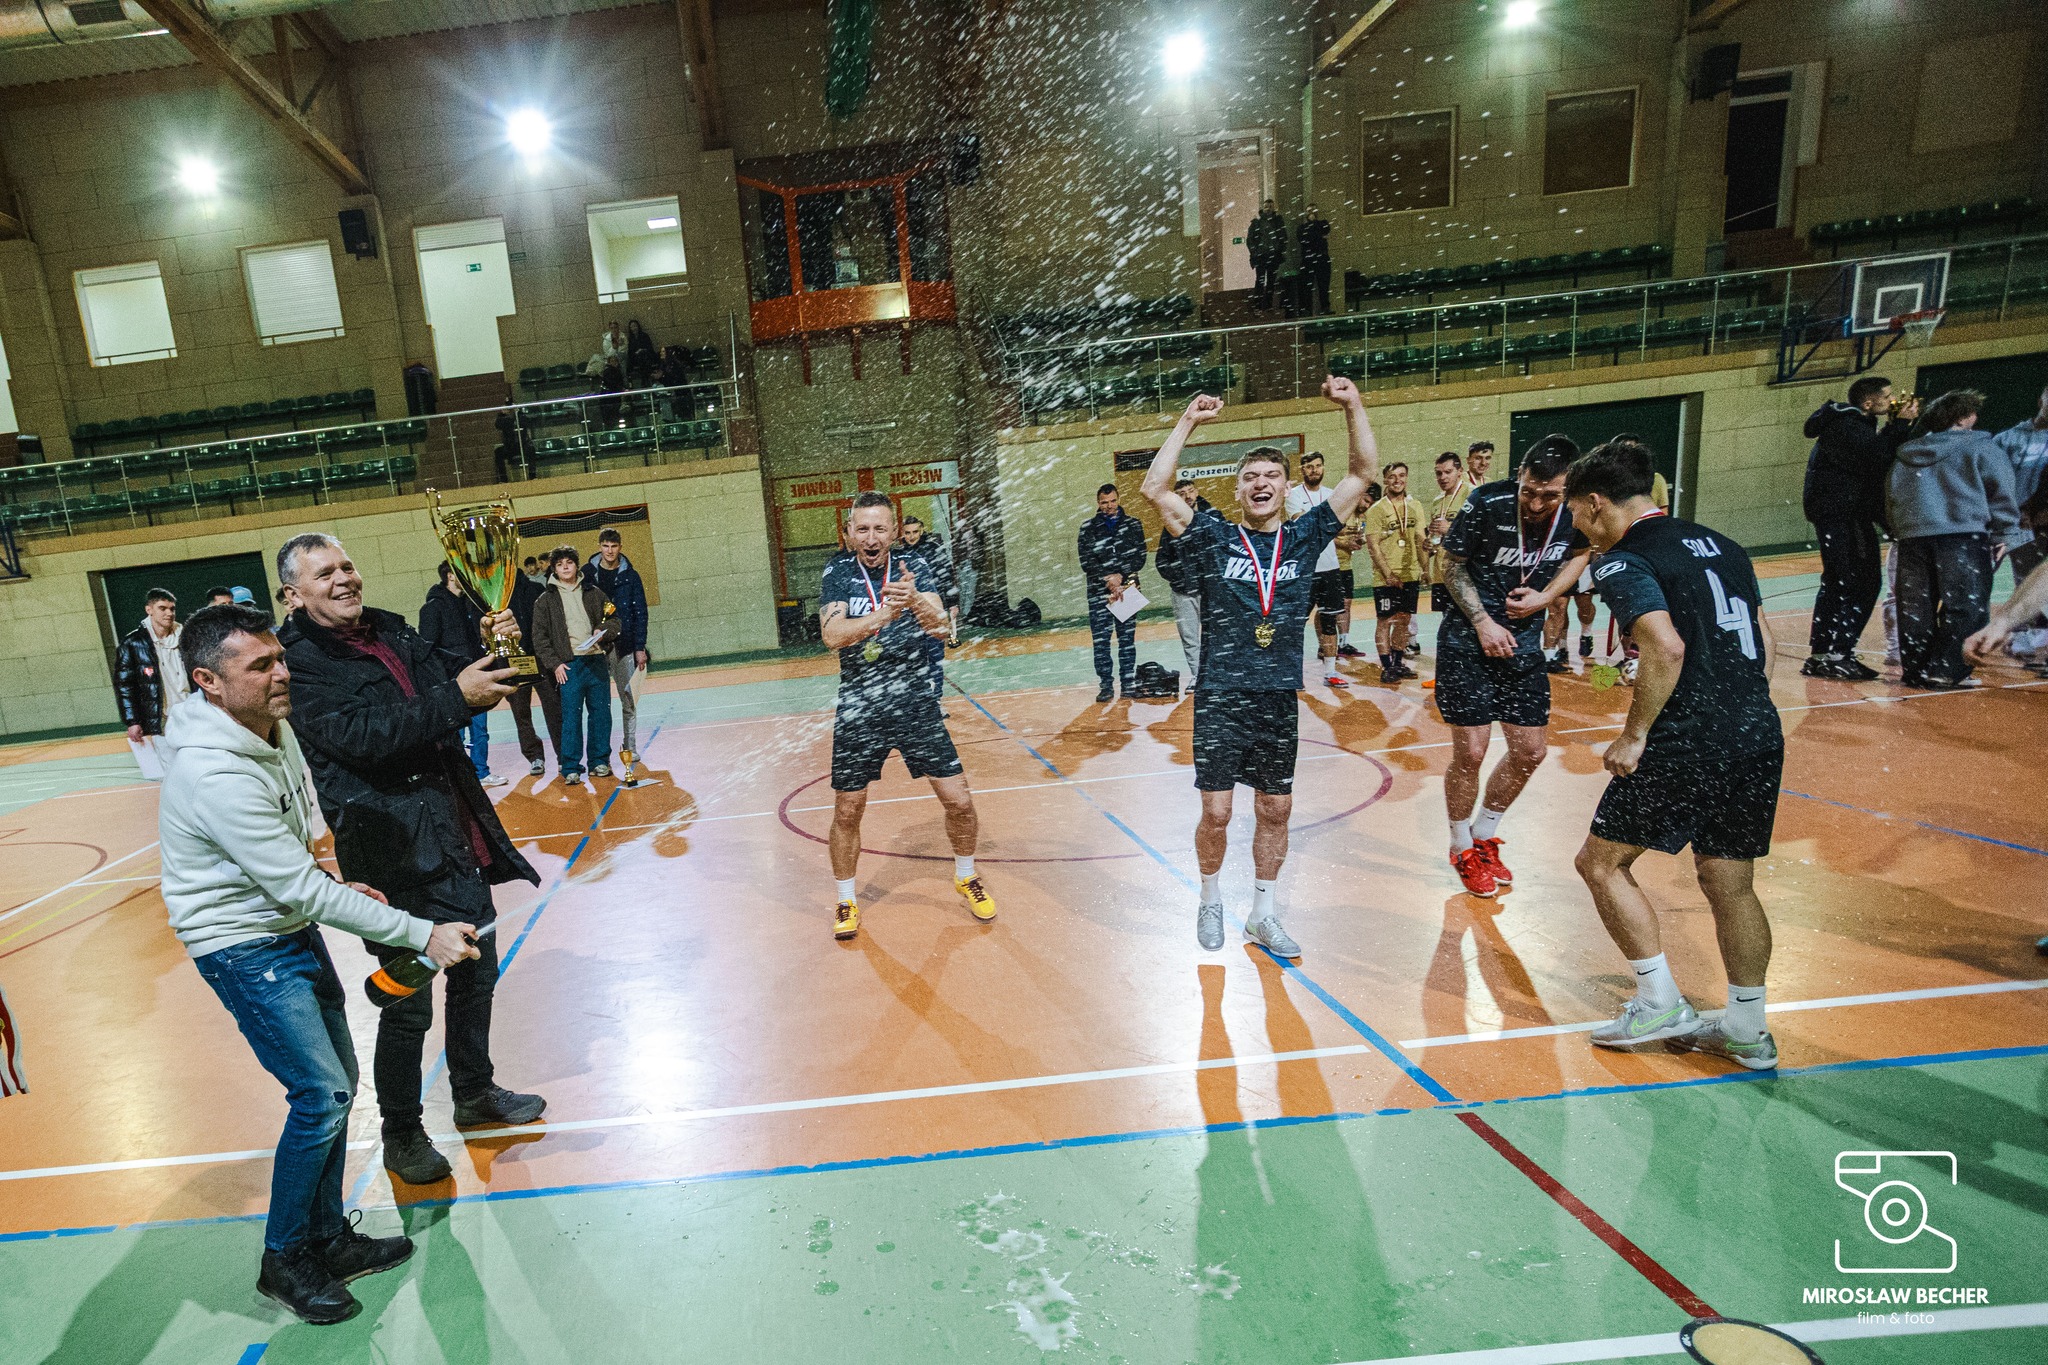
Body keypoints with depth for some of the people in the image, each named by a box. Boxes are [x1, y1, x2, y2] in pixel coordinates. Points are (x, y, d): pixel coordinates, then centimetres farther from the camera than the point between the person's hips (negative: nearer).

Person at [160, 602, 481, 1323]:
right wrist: (423, 934, -26)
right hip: (244, 948, -8)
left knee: (336, 1084, 13)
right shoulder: (216, 775, -29)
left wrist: (332, 885, 3)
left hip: (292, 928, 8)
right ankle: (284, 1259, 18)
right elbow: (303, 890, -27)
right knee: (321, 1095, -6)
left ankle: (328, 1237, 29)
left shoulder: (270, 728, -1)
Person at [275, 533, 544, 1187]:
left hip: (458, 836, 7)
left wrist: (487, 647, -5)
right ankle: (401, 1135, 28)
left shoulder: (390, 628, 9)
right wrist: (456, 698, -31)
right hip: (395, 852, -7)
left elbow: (447, 675, 15)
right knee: (409, 1004, 6)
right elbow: (362, 736, -24)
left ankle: (475, 1092, 40)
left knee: (476, 973, 20)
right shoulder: (298, 661, -12)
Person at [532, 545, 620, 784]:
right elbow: (539, 636, 3)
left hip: (597, 661, 2)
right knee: (571, 716, -5)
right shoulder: (546, 600, 6)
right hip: (568, 665, -2)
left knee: (601, 713, 4)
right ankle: (570, 768, 1)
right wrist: (554, 664, -5)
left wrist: (603, 632, -7)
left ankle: (599, 761, 15)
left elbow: (613, 619, 14)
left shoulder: (593, 592, 11)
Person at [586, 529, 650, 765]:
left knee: (629, 698, 3)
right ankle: (600, 749, 9)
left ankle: (629, 746, 14)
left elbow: (640, 613, 2)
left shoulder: (630, 575, 3)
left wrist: (640, 648, -2)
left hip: (624, 646, 0)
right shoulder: (587, 573, 2)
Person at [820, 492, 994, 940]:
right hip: (858, 710, 0)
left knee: (959, 801, 0)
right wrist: (885, 613, -35)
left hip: (917, 704, 1)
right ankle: (846, 901, 29)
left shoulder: (912, 564, -2)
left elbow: (942, 627, -16)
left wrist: (915, 600, -38)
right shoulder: (838, 570, -4)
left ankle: (966, 877, 28)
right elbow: (831, 635, -19)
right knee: (847, 812, 5)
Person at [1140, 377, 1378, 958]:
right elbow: (1155, 489, -11)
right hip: (1220, 700, -2)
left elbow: (1363, 473, 4)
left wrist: (1353, 406, -4)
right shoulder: (1214, 538, -1)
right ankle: (1211, 901, 27)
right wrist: (1188, 422, -11)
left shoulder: (1305, 536, 5)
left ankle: (1262, 915, 29)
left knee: (1275, 811, 11)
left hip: (1280, 699, 3)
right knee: (1216, 813, 1)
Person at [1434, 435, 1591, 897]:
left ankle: (1484, 836, 31)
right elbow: (1452, 566, -8)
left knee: (1529, 752, 7)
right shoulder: (1486, 503, -20)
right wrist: (1483, 622, -15)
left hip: (1524, 643, 5)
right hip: (1466, 640, -4)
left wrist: (1546, 596, -7)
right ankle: (1461, 847, 20)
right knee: (1470, 753, -4)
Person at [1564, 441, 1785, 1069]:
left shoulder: (1623, 561, -9)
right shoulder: (1719, 544, 16)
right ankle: (1747, 1030, 27)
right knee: (1730, 881, 17)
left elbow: (1667, 647, -23)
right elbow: (1764, 641, 18)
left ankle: (1661, 1002, 13)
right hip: (1761, 735, 8)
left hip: (1687, 743, -8)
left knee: (1602, 862, 8)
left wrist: (1634, 735, -15)